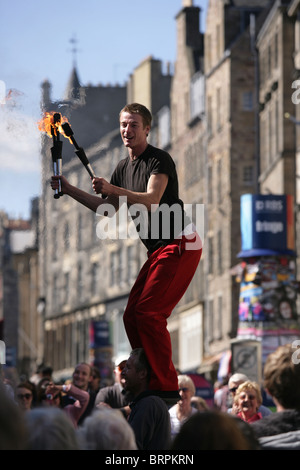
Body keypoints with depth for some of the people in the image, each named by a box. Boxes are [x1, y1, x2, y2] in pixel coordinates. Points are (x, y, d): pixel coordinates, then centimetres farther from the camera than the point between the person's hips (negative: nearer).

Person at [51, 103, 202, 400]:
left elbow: (151, 201, -25)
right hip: (159, 250, 9)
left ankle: (167, 387, -14)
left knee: (148, 313, -17)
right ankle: (149, 382, 10)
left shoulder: (159, 160, -11)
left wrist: (113, 189, -34)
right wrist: (69, 190, 13)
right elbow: (107, 209, 21)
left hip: (180, 245, -9)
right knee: (132, 315, 4)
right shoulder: (124, 167, 16)